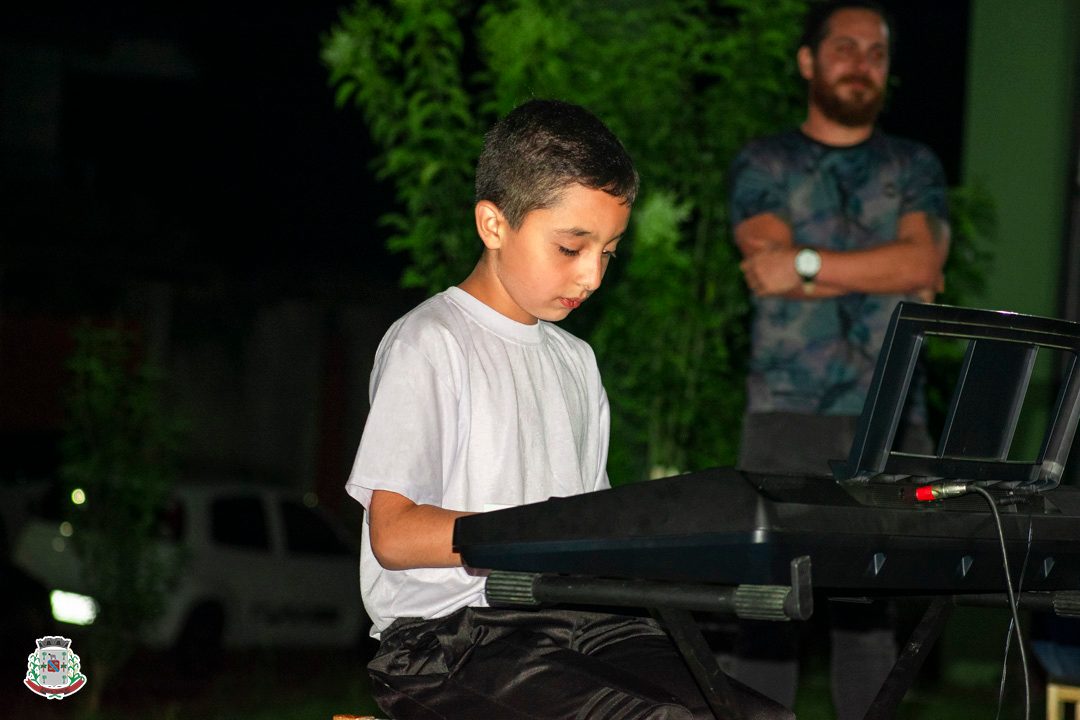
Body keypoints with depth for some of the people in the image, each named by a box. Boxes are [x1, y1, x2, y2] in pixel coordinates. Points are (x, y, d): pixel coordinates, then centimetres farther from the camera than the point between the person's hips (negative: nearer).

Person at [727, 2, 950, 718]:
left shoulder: (915, 167, 15)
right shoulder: (762, 164, 10)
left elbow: (924, 260, -3)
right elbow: (771, 267, -6)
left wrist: (808, 264, -10)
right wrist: (884, 275, -5)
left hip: (891, 419, 2)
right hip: (788, 415, -2)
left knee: (871, 601, 0)